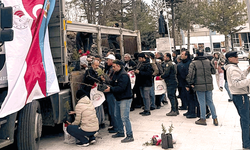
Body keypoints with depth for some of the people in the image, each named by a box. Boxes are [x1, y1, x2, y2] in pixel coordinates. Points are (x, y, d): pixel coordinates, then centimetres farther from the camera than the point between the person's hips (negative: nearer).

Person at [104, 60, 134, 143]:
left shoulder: (124, 75, -19)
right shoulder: (116, 74, 13)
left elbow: (121, 88, -27)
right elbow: (113, 84, 13)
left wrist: (110, 89, -23)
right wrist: (108, 87, -7)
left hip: (125, 99, -10)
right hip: (118, 99, 11)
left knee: (124, 117, -9)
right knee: (117, 116, 19)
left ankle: (130, 136, -1)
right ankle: (120, 132, 34)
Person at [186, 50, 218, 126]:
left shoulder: (193, 63, -7)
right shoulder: (208, 61, 6)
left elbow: (190, 74, -14)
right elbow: (213, 71, 14)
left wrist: (189, 84, -7)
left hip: (199, 86, -4)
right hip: (209, 85, 4)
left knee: (202, 102, 2)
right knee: (210, 102, 12)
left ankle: (203, 119, 9)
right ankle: (215, 119, 15)